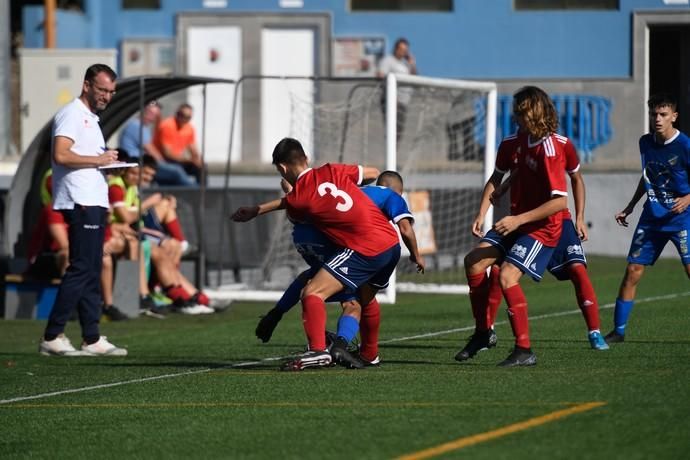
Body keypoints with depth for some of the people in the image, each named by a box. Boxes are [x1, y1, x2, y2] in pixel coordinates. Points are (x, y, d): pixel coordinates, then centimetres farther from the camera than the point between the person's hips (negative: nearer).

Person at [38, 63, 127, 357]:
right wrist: (97, 160, -14)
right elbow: (60, 155, -21)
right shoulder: (72, 114, -8)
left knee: (92, 272, 9)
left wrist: (108, 162, 10)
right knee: (81, 269, -12)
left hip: (95, 203, 10)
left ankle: (92, 339, 10)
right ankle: (51, 337, -12)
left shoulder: (91, 118, 23)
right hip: (80, 203, -10)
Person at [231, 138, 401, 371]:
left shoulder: (296, 200, -5)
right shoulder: (332, 171, 10)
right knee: (361, 301, 25)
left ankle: (318, 350, -24)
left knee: (312, 293, -10)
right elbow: (373, 173, 24)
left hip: (366, 249, -8)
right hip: (392, 241, 8)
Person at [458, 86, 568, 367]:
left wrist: (519, 219, -28)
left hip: (543, 227, -8)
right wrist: (482, 214, 5)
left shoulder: (549, 149, -23)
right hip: (516, 221, 8)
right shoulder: (516, 142, 2)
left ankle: (524, 351, -13)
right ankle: (482, 332, 11)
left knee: (507, 276, -21)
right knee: (474, 260, -3)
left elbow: (560, 201, -27)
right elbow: (497, 178, 17)